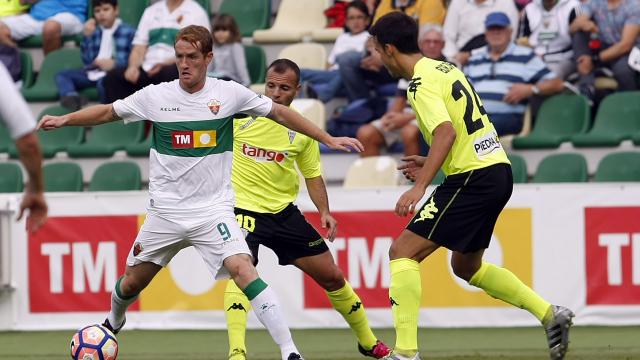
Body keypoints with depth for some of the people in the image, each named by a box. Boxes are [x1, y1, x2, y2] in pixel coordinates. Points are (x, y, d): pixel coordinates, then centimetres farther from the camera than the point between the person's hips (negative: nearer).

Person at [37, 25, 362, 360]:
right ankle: (113, 324, 46)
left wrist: (328, 139, 6)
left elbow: (280, 113, 6)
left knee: (242, 269, -24)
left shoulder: (230, 93, -4)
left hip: (213, 209, -2)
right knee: (132, 282, 11)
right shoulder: (155, 96, -2)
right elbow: (108, 112, 10)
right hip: (165, 211, 2)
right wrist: (63, 119, -3)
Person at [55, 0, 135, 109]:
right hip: (94, 72, 6)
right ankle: (72, 98, -45)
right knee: (62, 75, -14)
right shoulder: (95, 32, 19)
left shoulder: (128, 32, 6)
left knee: (103, 81, -41)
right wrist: (87, 36, -1)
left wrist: (115, 63, -18)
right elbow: (88, 61, 7)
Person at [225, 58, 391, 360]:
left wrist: (324, 212, -3)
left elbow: (313, 175, 10)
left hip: (284, 211, 4)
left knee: (332, 277, 9)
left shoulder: (302, 130, 0)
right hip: (242, 208, -4)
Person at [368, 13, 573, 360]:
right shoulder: (445, 69, 17)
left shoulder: (421, 83, -12)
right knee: (466, 267, 24)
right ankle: (550, 314, 20)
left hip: (474, 178, -10)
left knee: (402, 251, -9)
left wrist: (420, 186, -30)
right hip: (497, 171, 10)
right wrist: (431, 164, 25)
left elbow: (446, 133, -26)